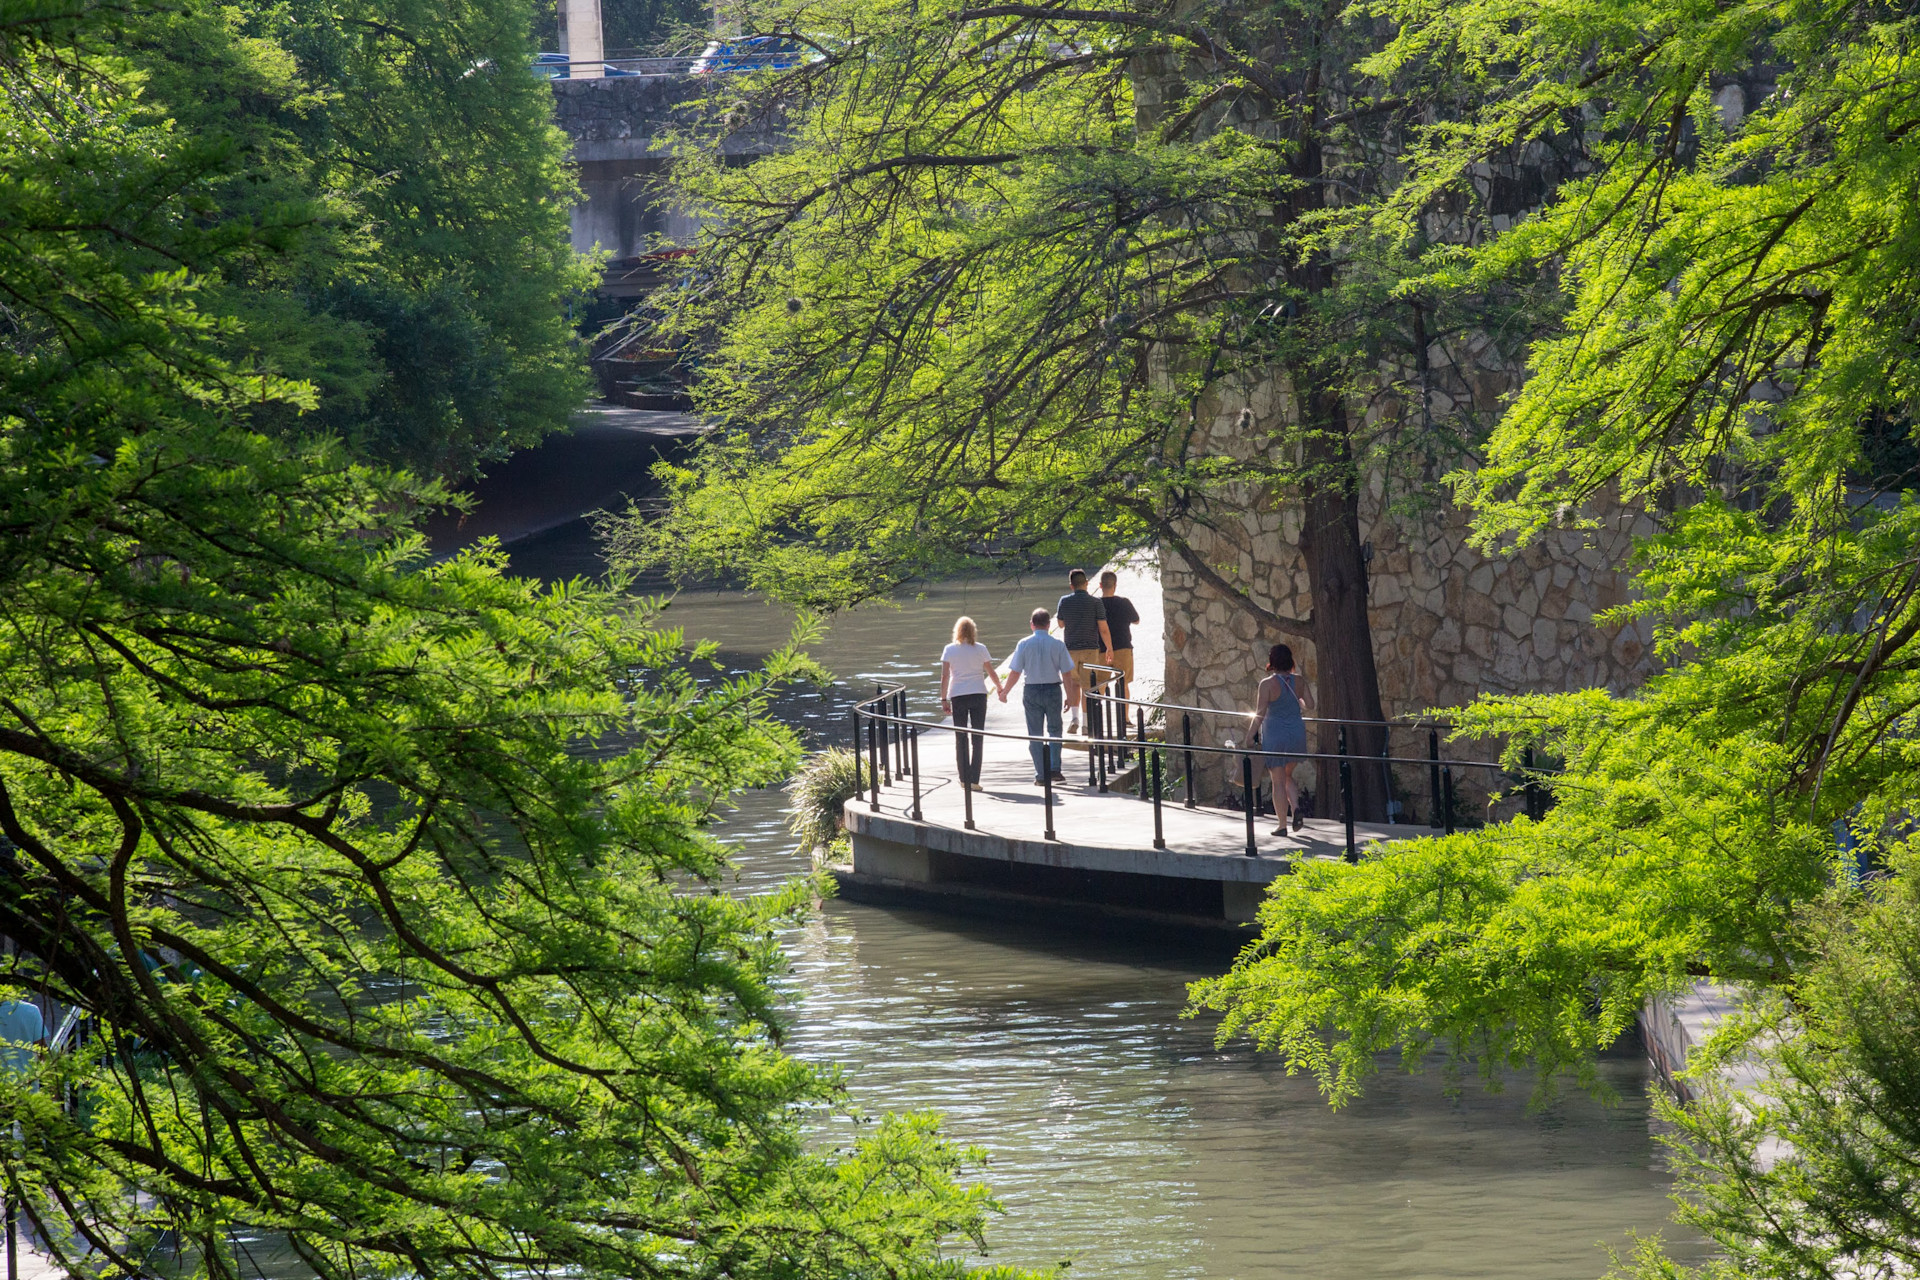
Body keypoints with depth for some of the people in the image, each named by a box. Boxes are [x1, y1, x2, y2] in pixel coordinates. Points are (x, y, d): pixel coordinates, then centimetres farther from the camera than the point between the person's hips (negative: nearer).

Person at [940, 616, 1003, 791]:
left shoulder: (950, 650, 0)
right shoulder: (980, 649, 0)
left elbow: (944, 677, -4)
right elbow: (992, 673, 5)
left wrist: (944, 699, 1)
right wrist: (999, 689, 23)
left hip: (957, 696, 0)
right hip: (978, 695, 0)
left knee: (961, 739, 9)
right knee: (977, 738, 3)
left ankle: (964, 778, 10)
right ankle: (974, 780, -3)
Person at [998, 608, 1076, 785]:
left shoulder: (1024, 644, -7)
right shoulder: (1057, 645, -5)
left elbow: (1015, 673, -6)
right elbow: (1067, 673, -3)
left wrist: (1004, 692, 8)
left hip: (1032, 691, 0)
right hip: (1053, 690, 0)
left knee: (1035, 734, 7)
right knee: (1054, 730, 16)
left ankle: (1041, 775, 6)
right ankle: (1055, 769, 7)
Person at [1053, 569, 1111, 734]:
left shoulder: (1064, 601, -2)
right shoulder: (1094, 602, -8)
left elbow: (1061, 624, 11)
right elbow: (1103, 629, -6)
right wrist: (1109, 649, 5)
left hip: (1070, 648, 1)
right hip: (1091, 649, -1)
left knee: (1073, 684, 15)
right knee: (1087, 686, 5)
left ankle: (1074, 718, -1)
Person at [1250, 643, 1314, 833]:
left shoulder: (1267, 684, -13)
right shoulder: (1299, 681, -1)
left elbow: (1260, 714, -15)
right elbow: (1310, 705, 6)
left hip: (1274, 736, -4)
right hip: (1297, 735, 4)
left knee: (1278, 781, 4)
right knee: (1287, 776, 21)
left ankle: (1282, 825, 7)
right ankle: (1295, 807, -3)